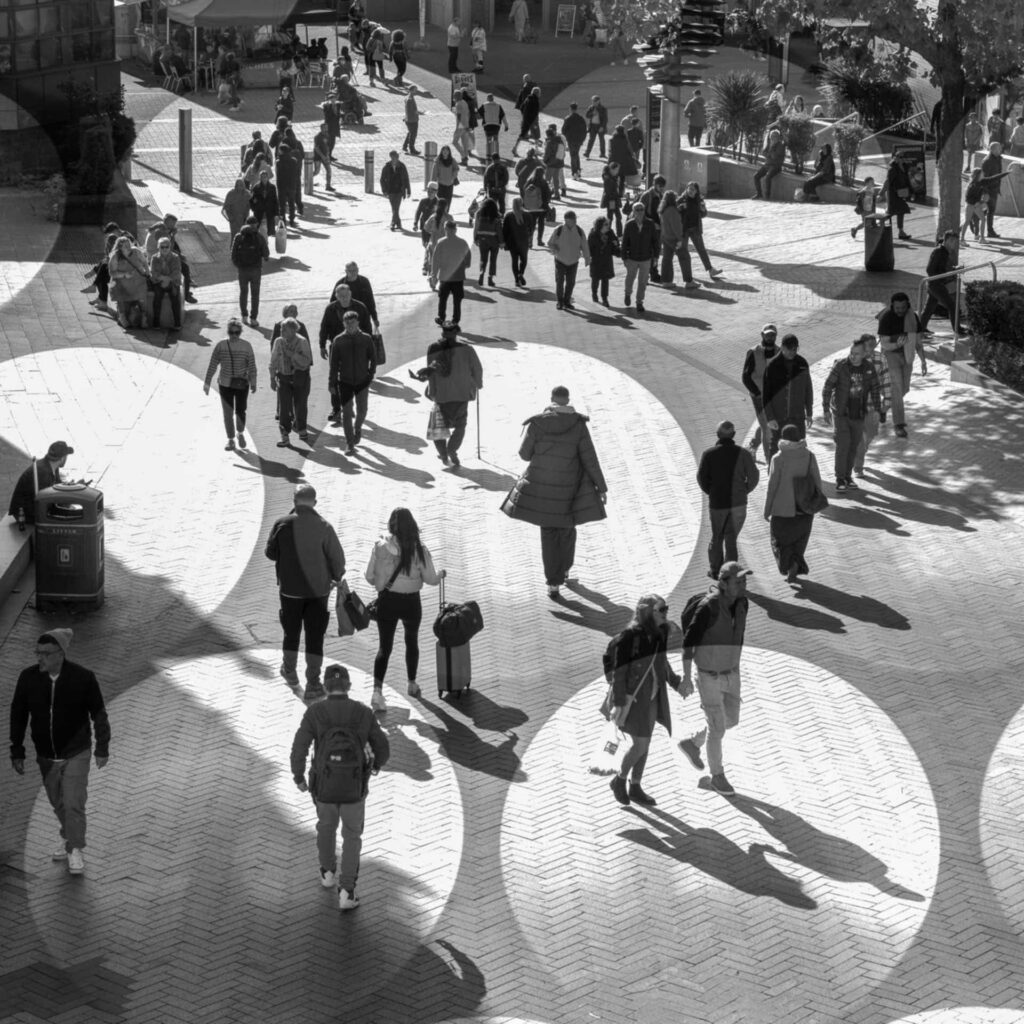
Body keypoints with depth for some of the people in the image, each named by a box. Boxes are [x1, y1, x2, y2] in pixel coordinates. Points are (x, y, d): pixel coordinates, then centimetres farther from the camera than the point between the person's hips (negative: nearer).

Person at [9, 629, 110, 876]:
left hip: (76, 754, -3)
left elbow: (99, 714, -7)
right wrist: (17, 752, 1)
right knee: (58, 803, 17)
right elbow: (18, 715, -2)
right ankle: (69, 838, 40)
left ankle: (75, 850, 9)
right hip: (46, 756, 3)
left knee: (74, 803, -7)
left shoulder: (83, 677, -19)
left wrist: (102, 748, -4)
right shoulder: (28, 678, -13)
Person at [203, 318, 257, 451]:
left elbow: (252, 366, -5)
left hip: (242, 384, 0)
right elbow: (212, 365, -3)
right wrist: (207, 382, -3)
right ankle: (230, 440, 15)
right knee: (228, 413, 3)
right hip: (225, 384, 0)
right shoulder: (221, 345, -6)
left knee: (240, 411, 10)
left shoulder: (246, 346, -6)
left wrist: (253, 383, -10)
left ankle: (240, 433, 36)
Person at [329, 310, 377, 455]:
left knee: (361, 411, 8)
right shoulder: (338, 341, -5)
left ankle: (357, 428, 42)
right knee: (346, 413, -2)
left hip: (362, 381, 1)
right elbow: (333, 363, -1)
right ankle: (350, 445, 4)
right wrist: (332, 384, -2)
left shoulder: (366, 339, -4)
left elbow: (373, 359, 8)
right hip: (345, 382, -1)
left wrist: (371, 374, 0)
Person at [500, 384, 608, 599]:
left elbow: (525, 454, -3)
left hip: (541, 486, 0)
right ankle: (564, 570, 41)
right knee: (567, 527, 24)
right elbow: (590, 458, -10)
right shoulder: (578, 424, -12)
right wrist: (601, 487, -2)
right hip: (568, 486, 0)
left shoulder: (537, 423, -11)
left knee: (548, 532, 9)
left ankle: (553, 583, 4)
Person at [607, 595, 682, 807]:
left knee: (644, 743, 14)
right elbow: (619, 670, -19)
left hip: (652, 694, 7)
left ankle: (635, 788, 28)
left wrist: (676, 683, 20)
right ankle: (619, 780, 21)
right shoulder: (629, 636, -23)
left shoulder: (660, 632, -2)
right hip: (632, 696, -7)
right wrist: (618, 704, -20)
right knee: (640, 745, -4)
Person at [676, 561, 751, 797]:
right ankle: (717, 776, 27)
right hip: (708, 676, -7)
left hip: (730, 673, 7)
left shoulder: (741, 602, -7)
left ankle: (692, 743, 44)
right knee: (717, 728, 5)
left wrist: (736, 670, 19)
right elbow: (688, 641, -21)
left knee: (731, 720, 19)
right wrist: (686, 678, -18)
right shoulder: (708, 606, -29)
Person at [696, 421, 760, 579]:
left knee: (716, 536, 18)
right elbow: (754, 477, -8)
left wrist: (711, 492, 7)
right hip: (738, 502, 0)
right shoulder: (743, 453, -6)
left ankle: (715, 570, 23)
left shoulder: (708, 453, -7)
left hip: (717, 502, 0)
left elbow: (701, 477, -9)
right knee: (731, 538, 8)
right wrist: (743, 491, 7)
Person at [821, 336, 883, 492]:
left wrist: (877, 410, 5)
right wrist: (825, 410, -13)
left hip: (859, 415, 4)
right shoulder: (840, 366, -13)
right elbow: (827, 388, -10)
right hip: (840, 413, -4)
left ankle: (848, 477, 25)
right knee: (843, 444, -12)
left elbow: (875, 390, 9)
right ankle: (840, 479, -5)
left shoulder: (869, 369, -3)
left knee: (853, 447, 10)